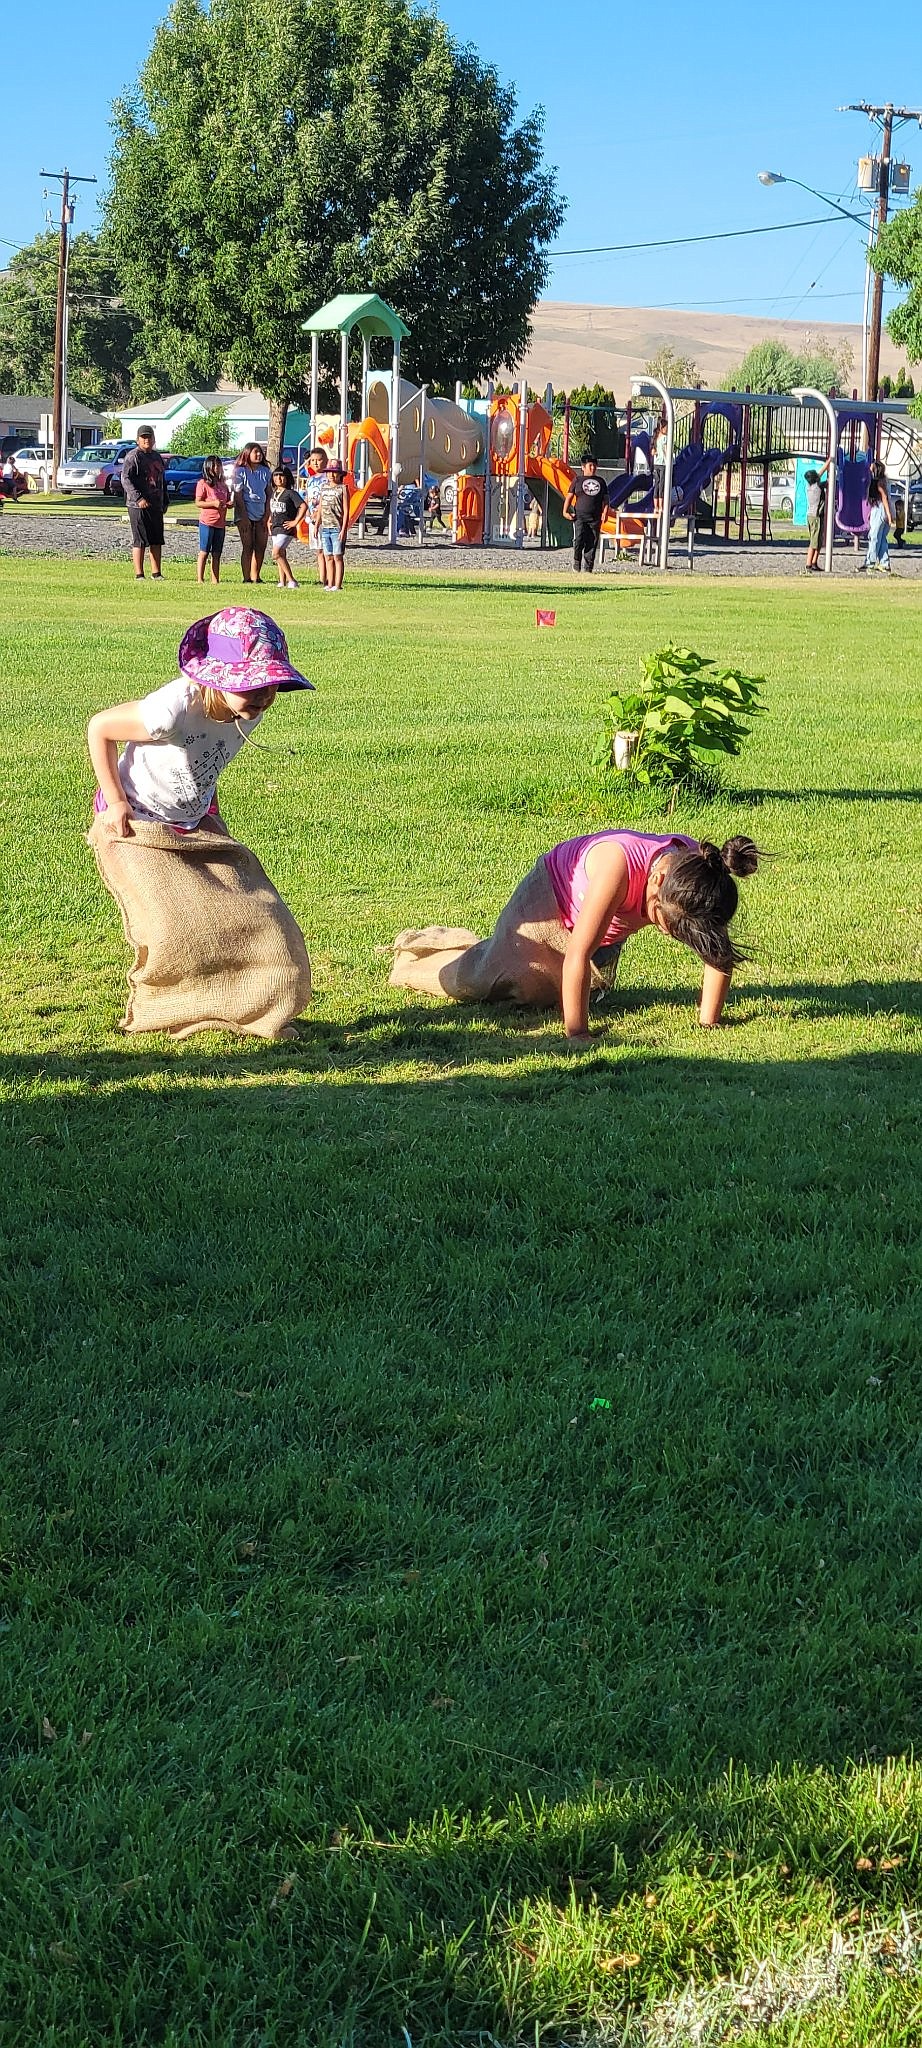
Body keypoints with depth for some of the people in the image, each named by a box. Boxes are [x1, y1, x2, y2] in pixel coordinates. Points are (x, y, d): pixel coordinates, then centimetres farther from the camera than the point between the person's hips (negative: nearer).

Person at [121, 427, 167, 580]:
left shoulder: (157, 457, 18)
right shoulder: (133, 456, -7)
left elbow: (162, 480, 27)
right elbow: (126, 479, -16)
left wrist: (164, 501, 20)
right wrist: (138, 498, -25)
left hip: (156, 505, 8)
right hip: (138, 506, -8)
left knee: (157, 540, 8)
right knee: (139, 541, -5)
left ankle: (156, 573, 15)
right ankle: (139, 575, -2)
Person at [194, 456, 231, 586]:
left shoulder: (223, 485, 14)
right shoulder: (202, 483, -5)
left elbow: (227, 500, 23)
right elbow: (198, 502, -11)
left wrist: (230, 504, -1)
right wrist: (214, 503, -23)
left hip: (220, 523, 6)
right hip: (207, 522, -6)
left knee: (217, 553, 8)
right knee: (204, 552, -4)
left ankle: (215, 580, 11)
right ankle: (200, 579, -2)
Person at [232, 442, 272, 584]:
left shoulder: (265, 471, 9)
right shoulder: (241, 471, -4)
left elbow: (268, 494, 11)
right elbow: (238, 495, -7)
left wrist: (267, 515, 2)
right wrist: (244, 516, -14)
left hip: (261, 514, 5)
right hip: (245, 514, -5)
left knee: (261, 546, 3)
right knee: (248, 546, -5)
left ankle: (255, 577, 11)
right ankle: (247, 578, -3)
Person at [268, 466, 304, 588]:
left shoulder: (291, 493, -10)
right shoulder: (274, 493, 14)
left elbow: (303, 506, -19)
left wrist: (295, 521, -17)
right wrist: (269, 521, 17)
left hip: (286, 528, -8)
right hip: (275, 528, 8)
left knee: (276, 554, -20)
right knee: (281, 556, 9)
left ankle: (291, 581, -20)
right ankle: (282, 583, 12)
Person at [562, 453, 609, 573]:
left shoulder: (600, 481, 16)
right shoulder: (577, 480, 9)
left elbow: (605, 499, 17)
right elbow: (569, 496, 6)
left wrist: (604, 512, 2)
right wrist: (565, 511, -7)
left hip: (595, 518, 3)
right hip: (580, 516, -3)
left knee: (592, 543, -1)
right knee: (579, 539, -18)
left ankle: (588, 568, 4)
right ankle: (576, 563, 2)